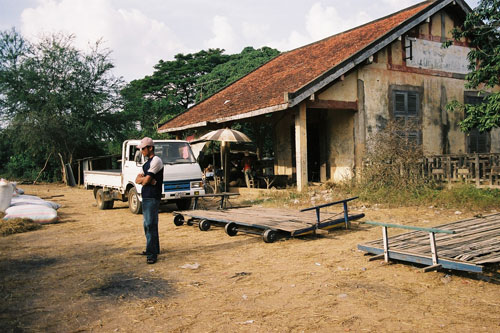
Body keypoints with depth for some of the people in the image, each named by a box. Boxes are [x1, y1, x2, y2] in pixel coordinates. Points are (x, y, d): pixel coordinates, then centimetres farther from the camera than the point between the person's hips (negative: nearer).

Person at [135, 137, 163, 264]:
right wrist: (146, 179, -6)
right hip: (146, 197, 10)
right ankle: (153, 248, 27)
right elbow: (137, 179, 11)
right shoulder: (147, 163, 20)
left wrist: (143, 179, 4)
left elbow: (146, 181, -16)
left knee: (151, 225, -11)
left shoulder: (156, 161, -10)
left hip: (152, 197, -10)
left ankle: (152, 254, -10)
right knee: (148, 224, 16)